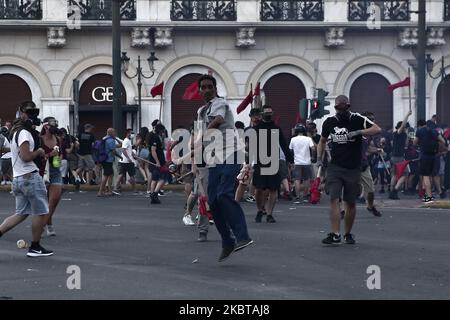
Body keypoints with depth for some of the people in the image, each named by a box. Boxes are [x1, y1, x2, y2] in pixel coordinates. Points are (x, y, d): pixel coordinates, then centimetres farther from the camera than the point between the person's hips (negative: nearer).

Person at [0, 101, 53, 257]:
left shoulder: (15, 131, 17)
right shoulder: (24, 133, -14)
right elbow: (26, 156, -23)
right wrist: (39, 152, -7)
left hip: (17, 178, 9)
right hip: (30, 176, -9)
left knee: (21, 213, 13)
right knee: (41, 212, 3)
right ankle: (35, 248, 10)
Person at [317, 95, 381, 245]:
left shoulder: (357, 120, -5)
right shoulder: (329, 122, 6)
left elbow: (377, 129, -16)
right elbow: (322, 141, 22)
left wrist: (358, 132, -27)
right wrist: (319, 158, 10)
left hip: (353, 169, -1)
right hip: (335, 167, 1)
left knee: (351, 203, 8)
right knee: (334, 199, -13)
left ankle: (348, 233, 24)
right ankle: (335, 234, -16)